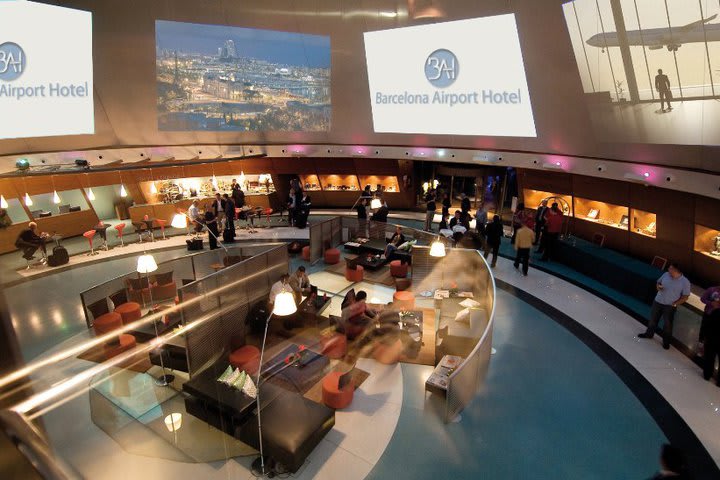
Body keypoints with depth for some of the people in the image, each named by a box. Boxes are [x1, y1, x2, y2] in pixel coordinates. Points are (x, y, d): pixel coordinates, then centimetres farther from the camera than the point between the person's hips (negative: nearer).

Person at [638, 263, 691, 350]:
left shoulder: (685, 282, -15)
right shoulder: (666, 274, -5)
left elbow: (685, 297, -9)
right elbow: (658, 282, 12)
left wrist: (674, 304, -14)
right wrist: (658, 286, -11)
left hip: (670, 306, -4)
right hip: (657, 302, 4)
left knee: (667, 324, 7)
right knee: (652, 319, 19)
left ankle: (666, 342, 27)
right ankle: (649, 334, 41)